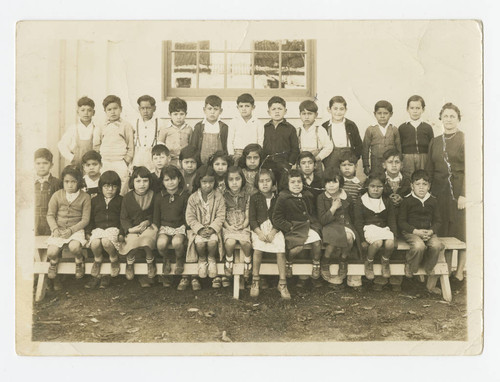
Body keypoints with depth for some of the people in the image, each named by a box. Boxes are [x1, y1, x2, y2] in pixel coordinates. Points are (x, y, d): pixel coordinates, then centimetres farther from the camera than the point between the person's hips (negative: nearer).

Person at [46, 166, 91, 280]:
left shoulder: (85, 197, -1)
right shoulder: (57, 195, 5)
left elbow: (85, 219, -3)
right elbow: (50, 215, 6)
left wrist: (71, 230, -14)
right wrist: (55, 229, -11)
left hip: (76, 229, -2)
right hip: (59, 229, 2)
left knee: (74, 247, -32)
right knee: (51, 252, -19)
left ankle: (79, 261, 4)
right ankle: (54, 261, 21)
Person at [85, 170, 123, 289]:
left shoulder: (120, 200, 12)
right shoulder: (95, 200, 17)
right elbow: (90, 218, 18)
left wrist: (122, 232, -7)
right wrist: (88, 232, 4)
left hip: (114, 228, -2)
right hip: (98, 228, 2)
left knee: (106, 241, -36)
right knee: (95, 243, -32)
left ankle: (114, 258, -6)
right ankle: (98, 260, 0)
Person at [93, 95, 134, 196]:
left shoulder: (126, 126, 3)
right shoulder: (101, 127, 11)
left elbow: (130, 148, 4)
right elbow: (96, 147, 15)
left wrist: (126, 162, -4)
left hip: (120, 164, -3)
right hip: (104, 164, 3)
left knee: (120, 193, -5)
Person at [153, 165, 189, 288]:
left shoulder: (184, 196, 1)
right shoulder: (159, 196, 8)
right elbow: (156, 217, 13)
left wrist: (188, 228, -6)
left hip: (180, 226, -2)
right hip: (164, 226, 2)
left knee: (177, 242, -34)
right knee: (161, 243, -30)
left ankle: (180, 260, 1)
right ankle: (166, 260, 5)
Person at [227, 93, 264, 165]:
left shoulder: (257, 123, 5)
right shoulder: (234, 122, 6)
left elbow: (260, 142, 7)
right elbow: (230, 141, 6)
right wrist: (231, 155, -1)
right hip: (237, 153, 0)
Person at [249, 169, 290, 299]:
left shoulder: (277, 198, 7)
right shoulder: (254, 198, 6)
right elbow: (252, 218, 1)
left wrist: (273, 232, -12)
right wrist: (259, 232, -13)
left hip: (275, 229, 1)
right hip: (259, 228, -1)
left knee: (281, 249, -23)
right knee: (258, 248, -28)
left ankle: (282, 283, -11)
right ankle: (255, 280, -12)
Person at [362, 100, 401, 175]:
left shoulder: (394, 130, 6)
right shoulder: (370, 130, 1)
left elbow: (398, 147, 11)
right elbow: (365, 148, 2)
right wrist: (366, 166, 0)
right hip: (375, 166, -1)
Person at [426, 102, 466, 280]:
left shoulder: (464, 140, -2)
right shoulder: (435, 142, 13)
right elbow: (429, 170, 14)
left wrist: (464, 194, -15)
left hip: (460, 192, -4)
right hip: (440, 192, 4)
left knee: (461, 232, 0)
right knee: (442, 232, 5)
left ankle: (459, 272, 9)